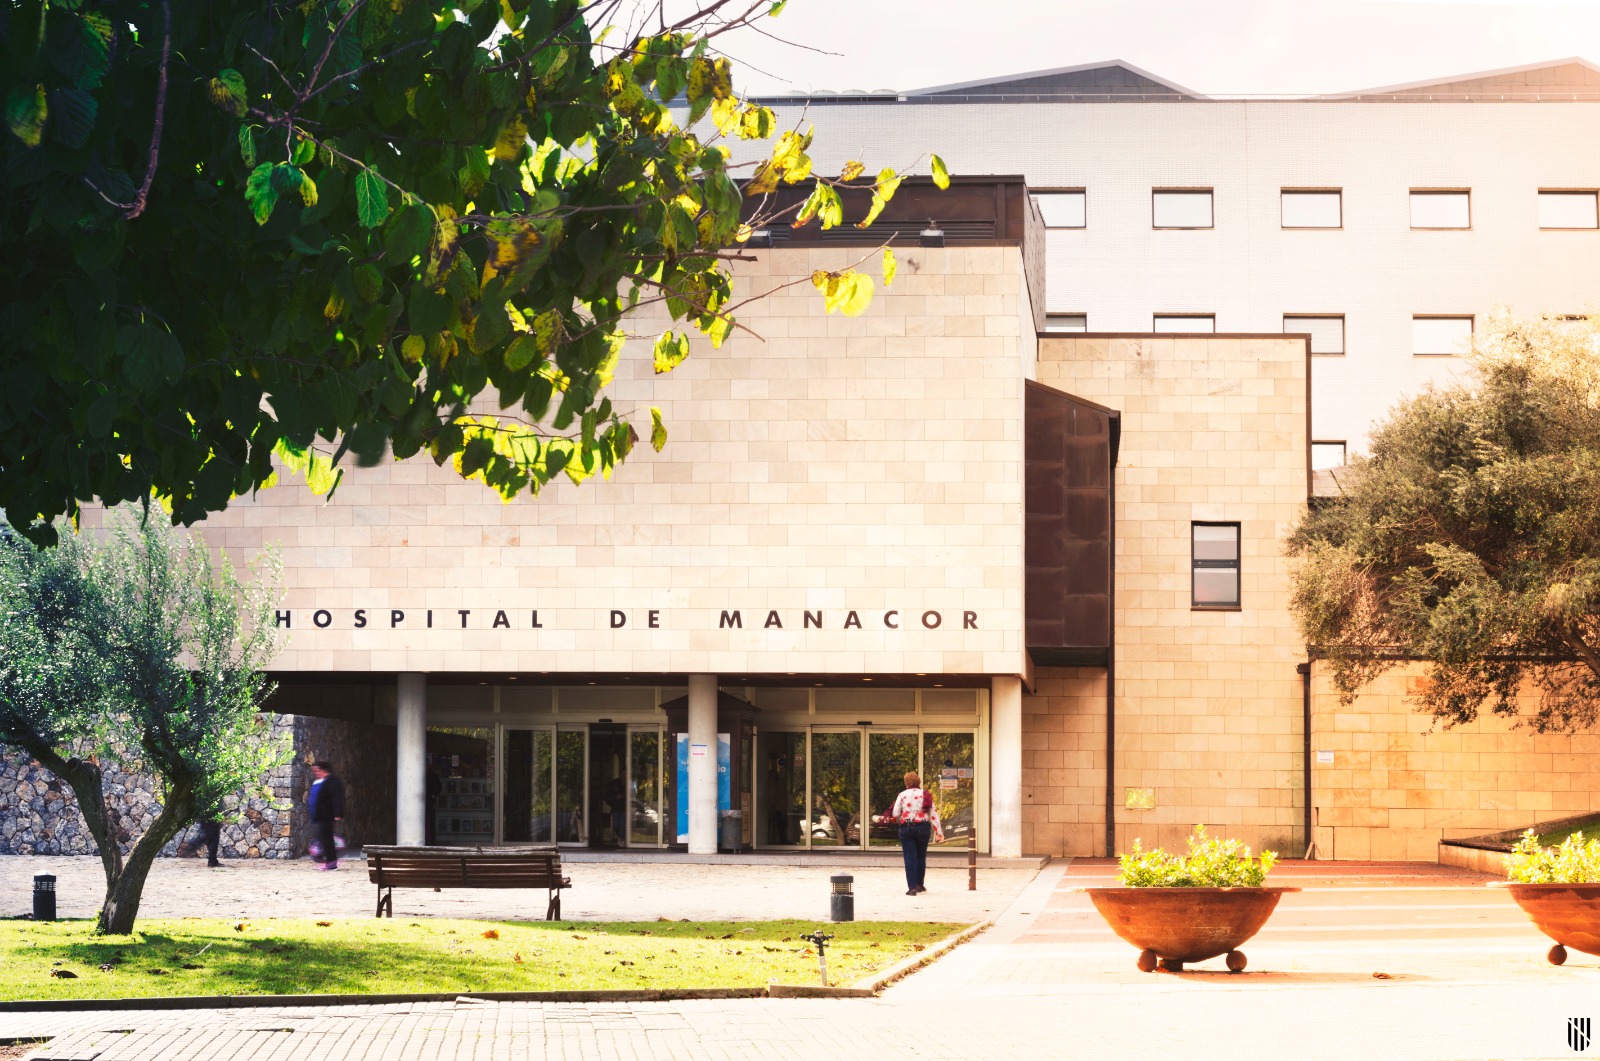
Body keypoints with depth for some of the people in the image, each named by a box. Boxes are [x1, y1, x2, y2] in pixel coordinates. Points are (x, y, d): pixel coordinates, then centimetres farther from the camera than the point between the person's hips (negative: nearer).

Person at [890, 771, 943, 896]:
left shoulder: (903, 795, -1)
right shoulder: (925, 795, 5)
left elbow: (895, 814, -4)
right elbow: (933, 814, 1)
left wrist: (899, 819, 20)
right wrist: (939, 831, 2)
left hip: (907, 828, -2)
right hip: (923, 828, 2)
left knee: (910, 857, 0)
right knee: (921, 856, 18)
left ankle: (912, 887, -7)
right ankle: (919, 885, 27)